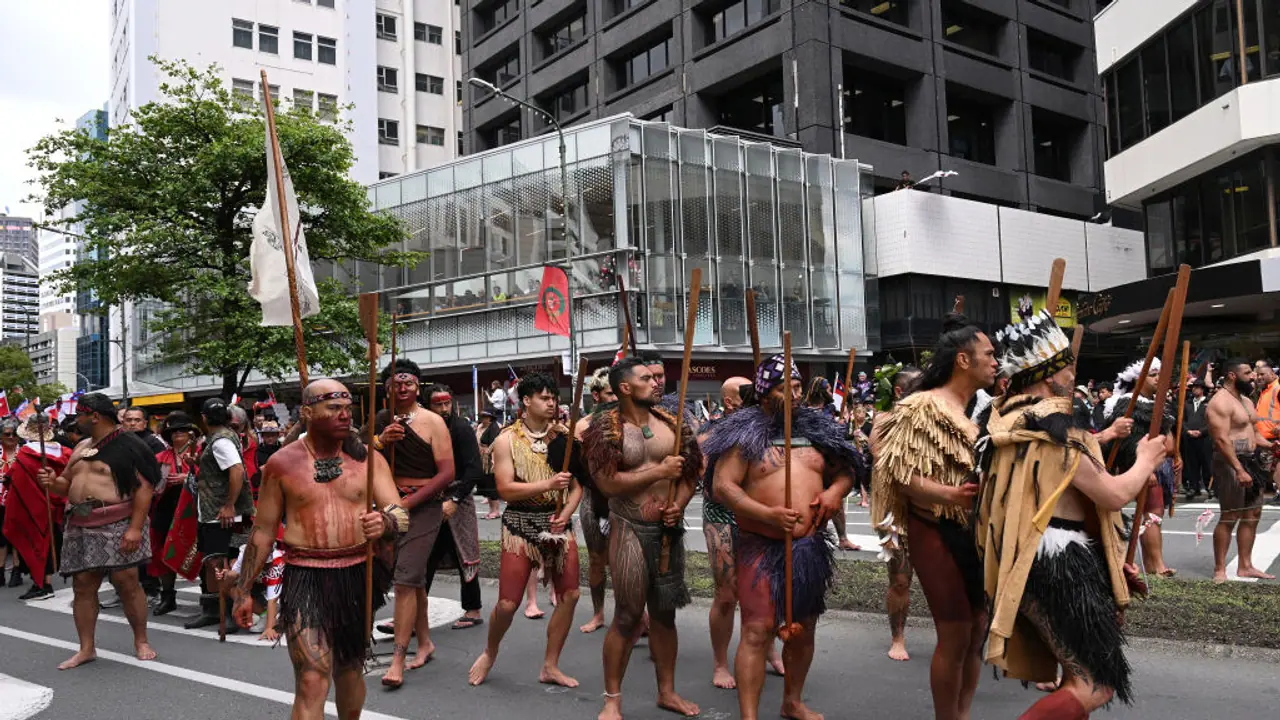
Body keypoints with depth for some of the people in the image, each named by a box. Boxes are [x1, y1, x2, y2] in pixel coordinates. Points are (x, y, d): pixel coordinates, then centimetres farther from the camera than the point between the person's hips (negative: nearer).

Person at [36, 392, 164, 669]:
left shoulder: (127, 445, -9)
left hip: (118, 525, -7)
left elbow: (145, 487, -15)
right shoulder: (81, 447, 17)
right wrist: (53, 482, 1)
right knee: (82, 586, 6)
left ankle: (141, 641, 9)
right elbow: (69, 483, 26)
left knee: (127, 583, -5)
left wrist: (136, 527, -21)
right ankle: (86, 648, 16)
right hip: (80, 526, 8)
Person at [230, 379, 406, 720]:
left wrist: (385, 521, -30)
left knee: (350, 669, 19)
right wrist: (244, 590, 8)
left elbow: (401, 514, -6)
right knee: (311, 682, -10)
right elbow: (262, 531, 6)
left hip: (358, 575, 2)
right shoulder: (282, 463, -2)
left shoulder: (367, 457, 0)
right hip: (306, 578, -2)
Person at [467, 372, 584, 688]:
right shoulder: (507, 440, -6)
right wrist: (548, 484, -25)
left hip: (559, 523, 4)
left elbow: (576, 486, 5)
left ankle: (550, 666, 19)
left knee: (569, 595, 1)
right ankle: (489, 654, 27)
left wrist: (566, 514, -13)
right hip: (521, 524, -4)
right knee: (508, 603, -3)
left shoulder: (563, 437, 3)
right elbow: (505, 489, -15)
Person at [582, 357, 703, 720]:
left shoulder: (670, 423, 5)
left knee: (664, 613, 14)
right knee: (628, 615, -1)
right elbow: (609, 483, -18)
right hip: (630, 529, -4)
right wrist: (659, 472, -17)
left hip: (669, 528, 5)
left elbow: (689, 473, 9)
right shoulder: (607, 427, -9)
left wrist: (679, 505, -10)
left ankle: (667, 691, 28)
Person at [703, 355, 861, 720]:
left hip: (810, 545, 5)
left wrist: (835, 490, -8)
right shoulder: (746, 433, -6)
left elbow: (845, 471, 15)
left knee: (803, 628, 17)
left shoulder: (817, 428, 9)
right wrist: (766, 514, -24)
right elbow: (722, 485, -13)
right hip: (762, 546, -5)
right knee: (757, 631, -8)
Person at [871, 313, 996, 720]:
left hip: (979, 531, 8)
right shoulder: (922, 408, -13)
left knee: (977, 630, 13)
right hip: (939, 532, -8)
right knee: (955, 634, -3)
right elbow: (898, 471, -20)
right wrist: (948, 494, -33)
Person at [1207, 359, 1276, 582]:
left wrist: (1271, 446, 3)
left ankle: (1245, 566, 21)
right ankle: (1219, 570, 0)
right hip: (1231, 463, -10)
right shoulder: (1221, 402, -15)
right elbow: (1221, 440, -23)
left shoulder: (1245, 401, 16)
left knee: (1252, 515, 12)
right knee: (1230, 517, -7)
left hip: (1250, 462, 10)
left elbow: (1253, 434, 23)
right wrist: (1238, 469, -28)